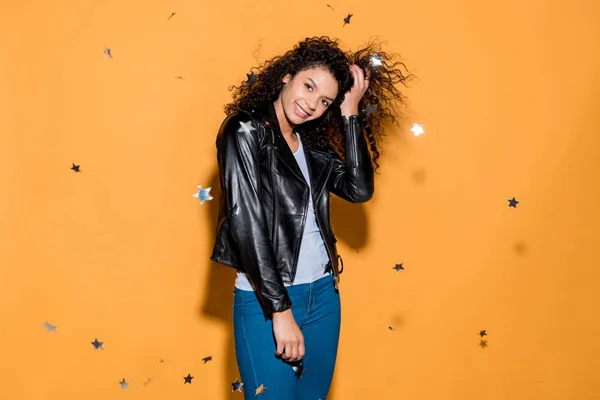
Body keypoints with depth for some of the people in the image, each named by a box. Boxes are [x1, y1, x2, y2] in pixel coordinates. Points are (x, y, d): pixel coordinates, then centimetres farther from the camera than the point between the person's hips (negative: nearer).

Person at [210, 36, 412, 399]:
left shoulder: (313, 145, 9)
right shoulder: (245, 132, -10)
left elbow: (359, 189, -5)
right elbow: (246, 223, -16)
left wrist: (351, 113, -5)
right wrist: (280, 310, -19)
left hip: (324, 295, 7)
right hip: (266, 300, -6)